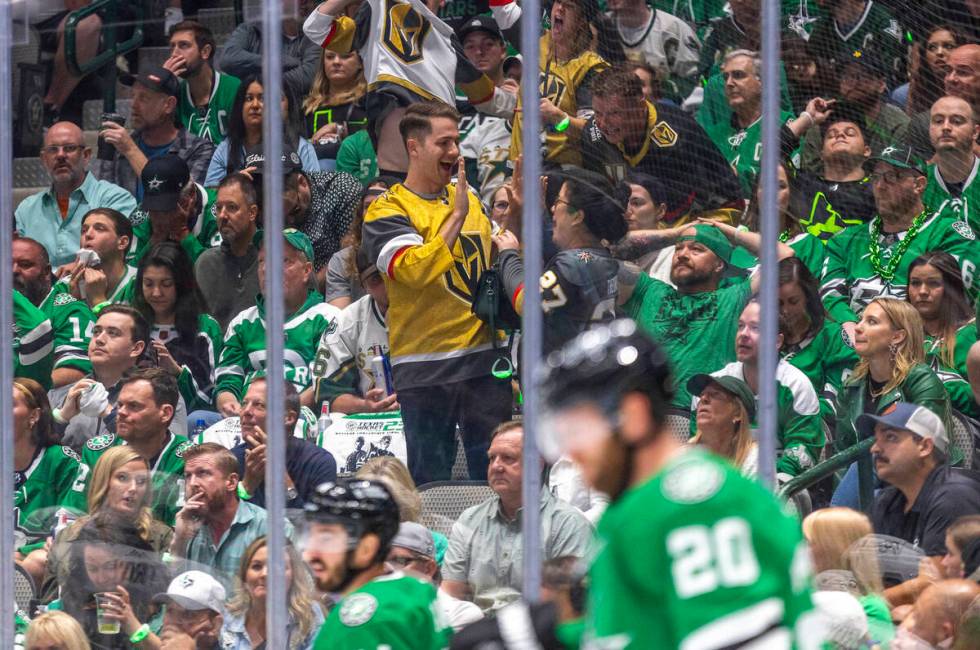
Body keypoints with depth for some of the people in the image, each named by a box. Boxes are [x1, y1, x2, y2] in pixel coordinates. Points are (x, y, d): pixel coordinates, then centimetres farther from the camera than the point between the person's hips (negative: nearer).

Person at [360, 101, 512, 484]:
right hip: (425, 364, -5)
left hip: (484, 358, 5)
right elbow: (415, 270, -21)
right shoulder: (387, 212, -5)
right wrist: (457, 216, -17)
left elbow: (499, 256, 28)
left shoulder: (470, 199, 14)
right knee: (430, 484, -1)